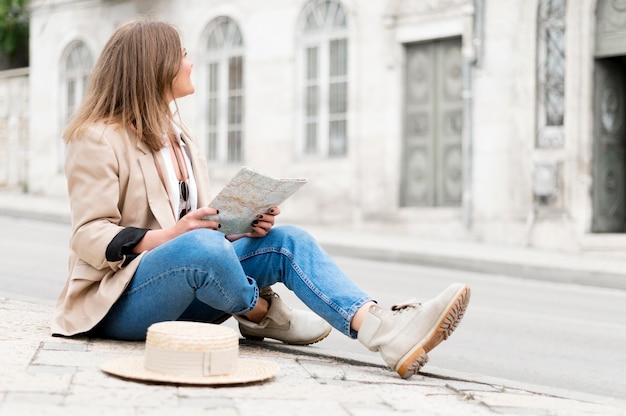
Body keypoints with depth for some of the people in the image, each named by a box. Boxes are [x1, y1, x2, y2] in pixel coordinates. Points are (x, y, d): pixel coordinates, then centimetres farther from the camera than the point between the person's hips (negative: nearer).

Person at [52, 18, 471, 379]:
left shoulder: (179, 137, 17)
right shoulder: (99, 139, -8)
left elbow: (202, 222, 16)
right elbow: (90, 237, -15)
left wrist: (245, 225, -6)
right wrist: (169, 235, -29)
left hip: (183, 295, 7)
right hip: (119, 297, -7)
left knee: (286, 241, -14)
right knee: (200, 245, -38)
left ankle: (386, 331, -36)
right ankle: (264, 315, -7)